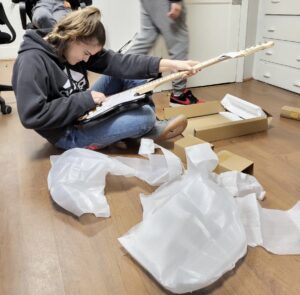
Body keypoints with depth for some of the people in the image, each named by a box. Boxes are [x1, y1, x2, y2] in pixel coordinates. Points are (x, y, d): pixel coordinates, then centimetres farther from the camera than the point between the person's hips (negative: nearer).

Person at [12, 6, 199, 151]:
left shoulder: (70, 47, -2)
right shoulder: (31, 62, -23)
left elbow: (116, 62, -10)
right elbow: (32, 116, -30)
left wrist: (169, 64, -19)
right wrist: (85, 99, -27)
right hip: (68, 134, -8)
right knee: (146, 115, -19)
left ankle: (145, 126, 7)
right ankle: (150, 129, 17)